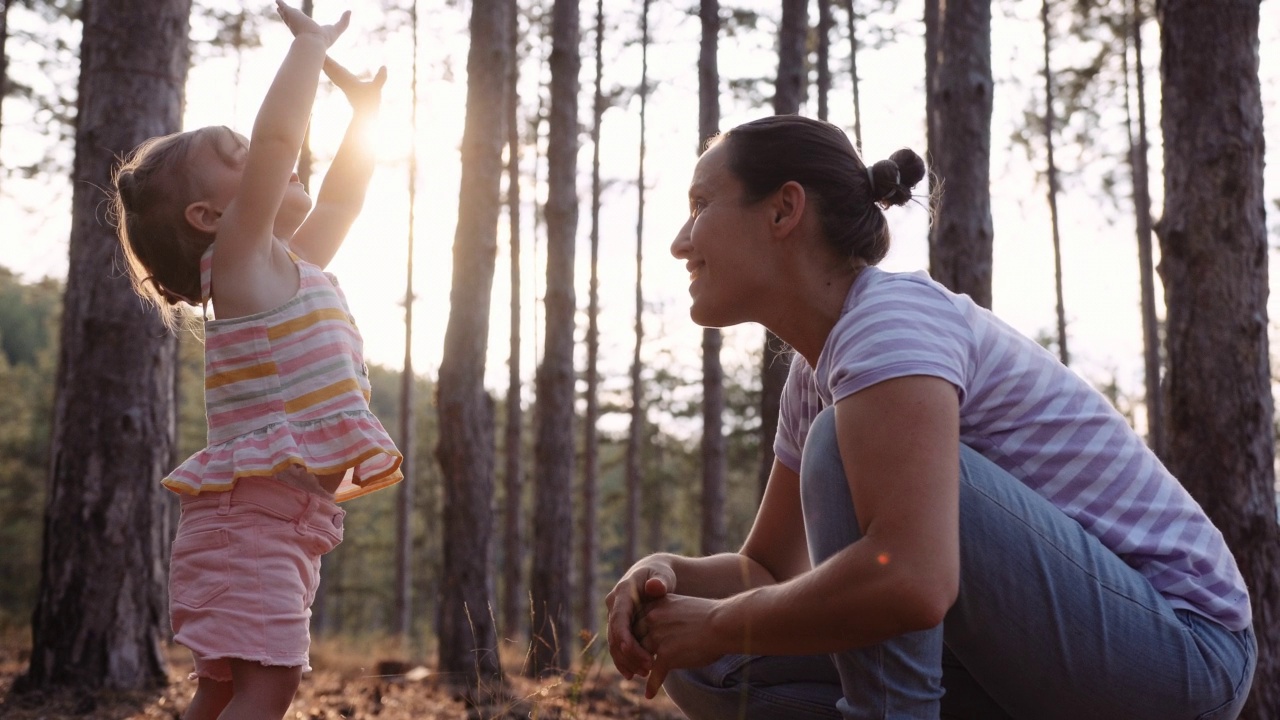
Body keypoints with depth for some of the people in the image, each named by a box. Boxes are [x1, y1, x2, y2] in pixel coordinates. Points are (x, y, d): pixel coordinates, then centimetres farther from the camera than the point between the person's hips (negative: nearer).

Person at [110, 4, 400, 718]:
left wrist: (365, 109, 30)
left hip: (284, 520, 9)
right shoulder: (238, 257, -7)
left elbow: (341, 198, 33)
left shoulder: (294, 269, 18)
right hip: (256, 514, -9)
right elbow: (278, 135, -19)